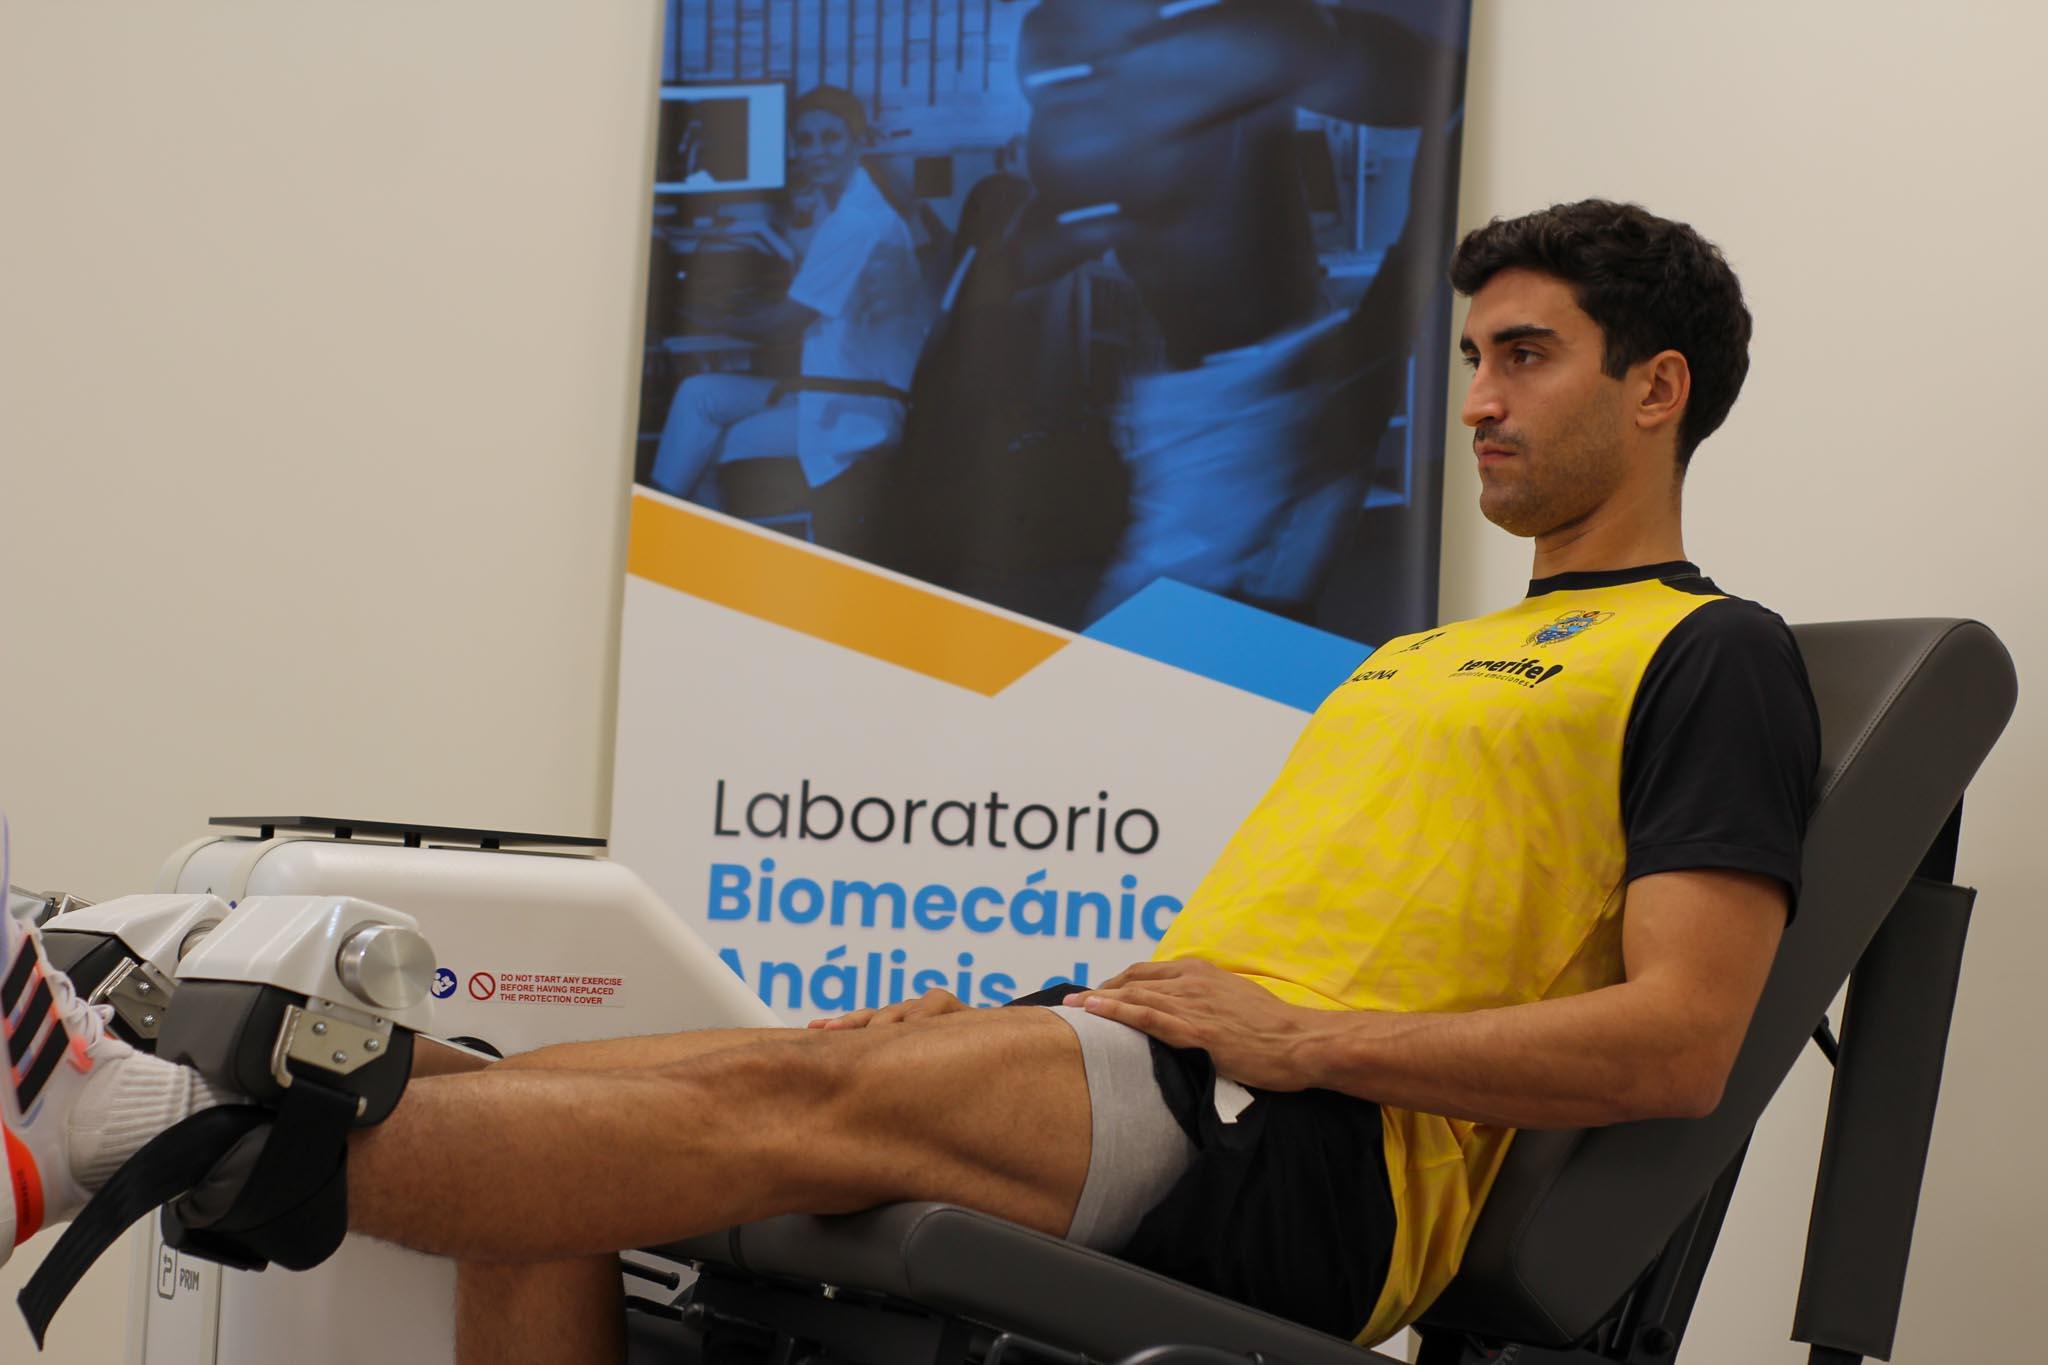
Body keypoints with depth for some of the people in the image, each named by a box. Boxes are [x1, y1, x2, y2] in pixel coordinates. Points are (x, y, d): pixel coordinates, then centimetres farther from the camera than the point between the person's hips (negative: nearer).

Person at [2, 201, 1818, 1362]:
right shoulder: (1425, 659, 31)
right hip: (1154, 1078, 9)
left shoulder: (1709, 658, 3)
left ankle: (155, 1131, -29)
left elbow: (1678, 1041, -11)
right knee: (528, 1138, -9)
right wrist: (1033, 1014, 11)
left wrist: (1300, 1035, -14)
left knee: (793, 1092, -27)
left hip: (1311, 1164, -8)